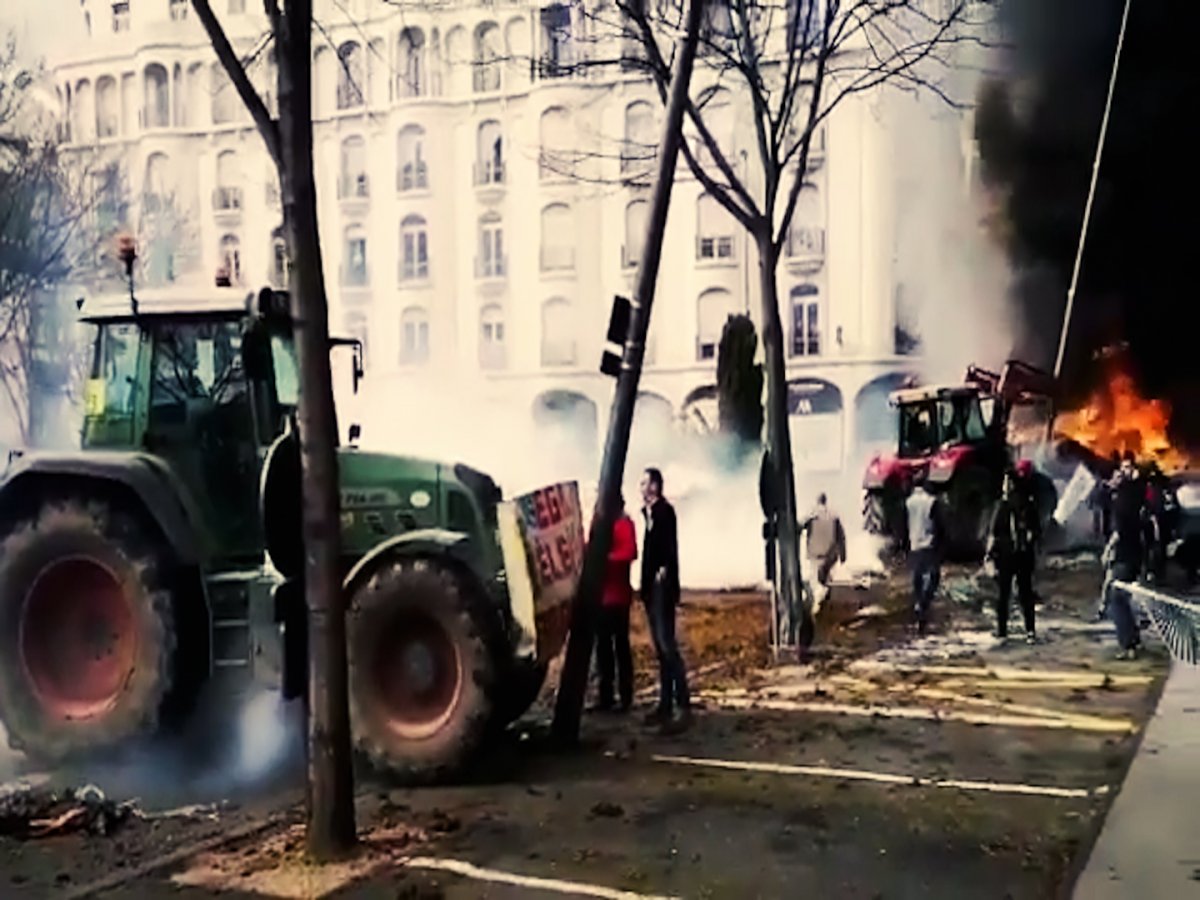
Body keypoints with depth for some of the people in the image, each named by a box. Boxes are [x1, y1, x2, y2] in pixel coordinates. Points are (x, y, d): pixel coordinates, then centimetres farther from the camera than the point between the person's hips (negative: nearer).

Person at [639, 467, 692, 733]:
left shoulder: (665, 510, -10)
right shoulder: (649, 512, 17)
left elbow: (670, 546, -20)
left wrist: (664, 571, -23)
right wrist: (645, 584, 11)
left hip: (662, 585, -9)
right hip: (651, 586, 9)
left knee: (667, 644, -13)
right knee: (660, 647, 11)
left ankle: (684, 708, -13)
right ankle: (665, 705, 16)